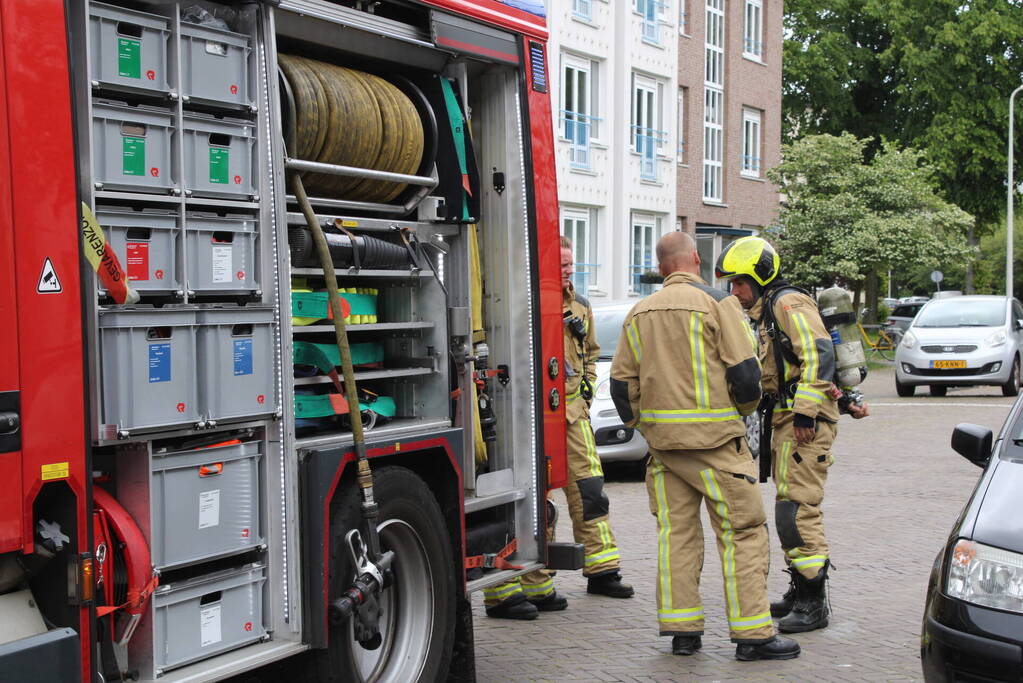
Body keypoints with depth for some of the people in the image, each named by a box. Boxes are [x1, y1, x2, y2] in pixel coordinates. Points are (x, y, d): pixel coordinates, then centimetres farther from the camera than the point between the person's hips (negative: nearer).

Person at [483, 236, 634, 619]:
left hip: (573, 411, 7)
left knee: (588, 489, 10)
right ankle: (538, 585, 3)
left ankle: (601, 571, 23)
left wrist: (586, 387, 16)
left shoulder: (579, 305, 15)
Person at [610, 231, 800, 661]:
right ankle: (752, 634, 1)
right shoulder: (717, 303, -7)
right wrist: (743, 410, 8)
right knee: (742, 532, 1)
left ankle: (682, 631, 12)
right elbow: (744, 371, -11)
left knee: (676, 532, 11)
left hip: (662, 439, 6)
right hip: (712, 436, -6)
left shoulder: (640, 313, 11)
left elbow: (622, 381, 10)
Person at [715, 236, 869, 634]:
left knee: (796, 511, -12)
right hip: (788, 421, 11)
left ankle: (813, 604, -8)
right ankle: (800, 592, 22)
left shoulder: (788, 304, -10)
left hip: (806, 422, -11)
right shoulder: (767, 312, 23)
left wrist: (805, 412, -24)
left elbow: (818, 354, -21)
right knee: (790, 510, 13)